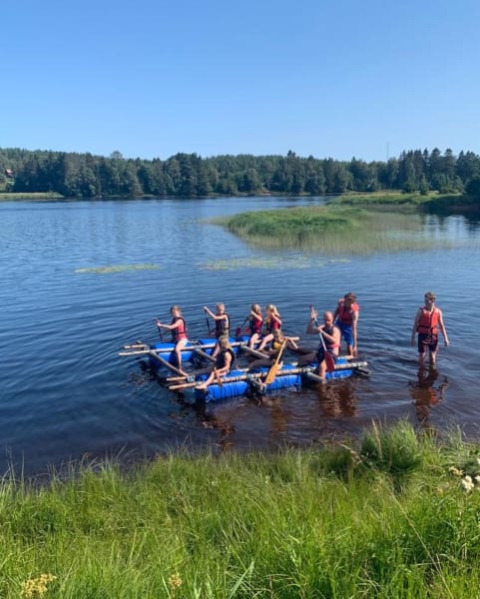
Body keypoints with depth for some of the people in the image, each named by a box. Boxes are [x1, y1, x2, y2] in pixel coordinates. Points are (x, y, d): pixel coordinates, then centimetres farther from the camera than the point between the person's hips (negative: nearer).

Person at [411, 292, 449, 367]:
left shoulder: (438, 311, -3)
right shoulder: (421, 311, -11)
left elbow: (441, 326, 3)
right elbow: (415, 324, -7)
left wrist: (445, 338, -2)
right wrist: (413, 338, -7)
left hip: (433, 336, 2)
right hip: (423, 336, -2)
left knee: (432, 356, 11)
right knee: (422, 356, 3)